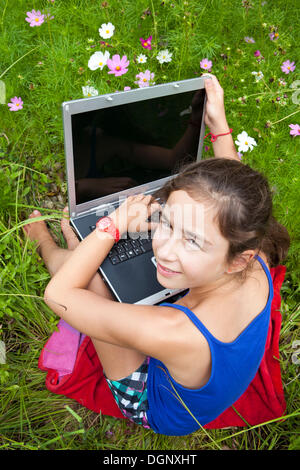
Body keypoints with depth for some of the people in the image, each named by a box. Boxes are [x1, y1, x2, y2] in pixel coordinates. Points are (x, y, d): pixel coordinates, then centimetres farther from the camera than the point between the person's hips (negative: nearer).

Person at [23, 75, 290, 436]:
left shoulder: (172, 332, -49)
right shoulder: (257, 266, -31)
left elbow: (58, 293, -34)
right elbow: (234, 189, -7)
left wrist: (114, 225, -31)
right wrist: (220, 126, -6)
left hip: (153, 407, -5)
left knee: (87, 272, -12)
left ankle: (42, 239, 27)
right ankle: (77, 241, 29)